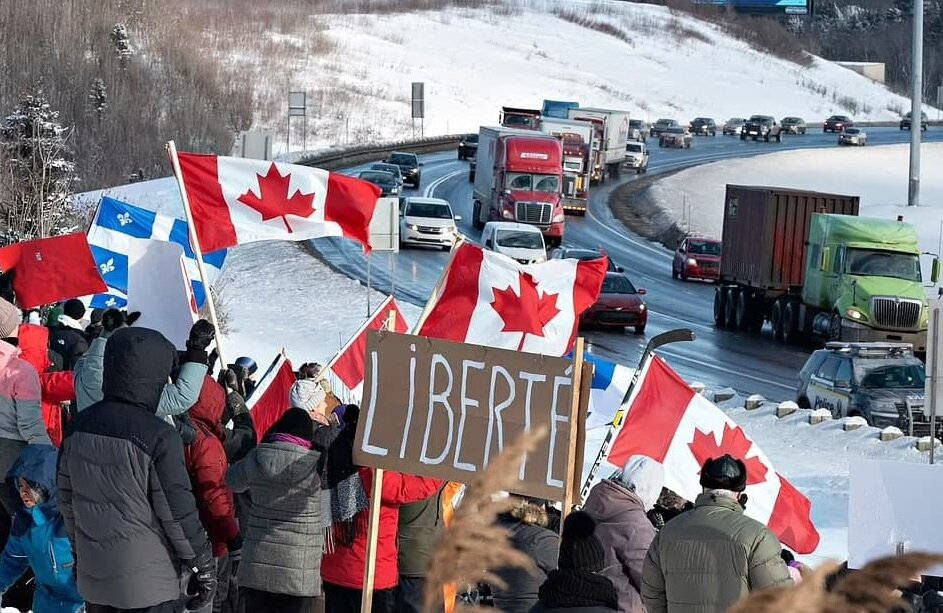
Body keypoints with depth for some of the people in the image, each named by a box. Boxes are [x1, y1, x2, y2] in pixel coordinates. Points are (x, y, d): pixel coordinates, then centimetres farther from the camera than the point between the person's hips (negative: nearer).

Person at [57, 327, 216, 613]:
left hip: (92, 577, 6)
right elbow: (179, 513, -15)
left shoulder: (79, 426, 0)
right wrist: (204, 567, -3)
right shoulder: (159, 437, -19)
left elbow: (66, 497, 12)